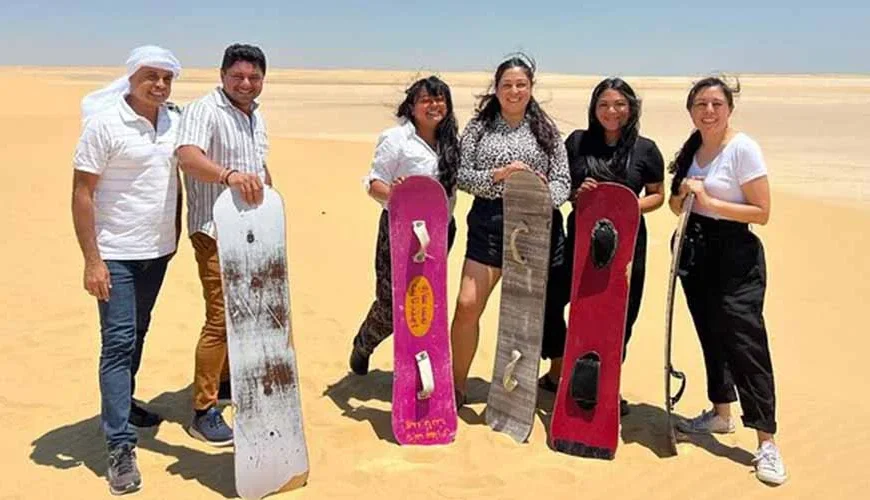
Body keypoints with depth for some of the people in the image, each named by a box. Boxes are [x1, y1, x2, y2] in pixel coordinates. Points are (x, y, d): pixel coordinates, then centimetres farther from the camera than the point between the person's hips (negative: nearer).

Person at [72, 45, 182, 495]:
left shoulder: (174, 120, 3)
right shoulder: (104, 123, -13)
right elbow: (82, 193, -13)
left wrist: (177, 231, 11)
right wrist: (92, 260, -17)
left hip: (158, 251, 6)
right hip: (117, 254, -6)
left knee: (137, 334, 19)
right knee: (118, 342, -5)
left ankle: (122, 405, 39)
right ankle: (121, 447, 0)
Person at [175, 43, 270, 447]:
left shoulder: (255, 115, 14)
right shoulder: (204, 111, -14)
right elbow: (187, 155, -34)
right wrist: (228, 175, -51)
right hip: (216, 231, -9)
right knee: (220, 318, -9)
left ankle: (227, 377, 38)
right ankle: (204, 411, 2)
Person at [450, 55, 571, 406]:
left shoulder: (546, 131, 7)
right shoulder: (479, 128, 6)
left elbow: (562, 180, 2)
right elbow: (461, 176, -1)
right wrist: (498, 175, -17)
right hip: (487, 224, 0)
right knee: (468, 305, -7)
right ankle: (457, 386, 10)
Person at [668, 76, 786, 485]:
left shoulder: (743, 148, -10)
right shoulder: (690, 149, 11)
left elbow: (762, 212, -12)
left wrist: (710, 202, -19)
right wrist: (682, 194, -5)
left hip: (735, 255, -6)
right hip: (695, 251, 7)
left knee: (745, 343, -9)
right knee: (710, 336, 14)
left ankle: (767, 442, -3)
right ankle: (721, 413, 30)